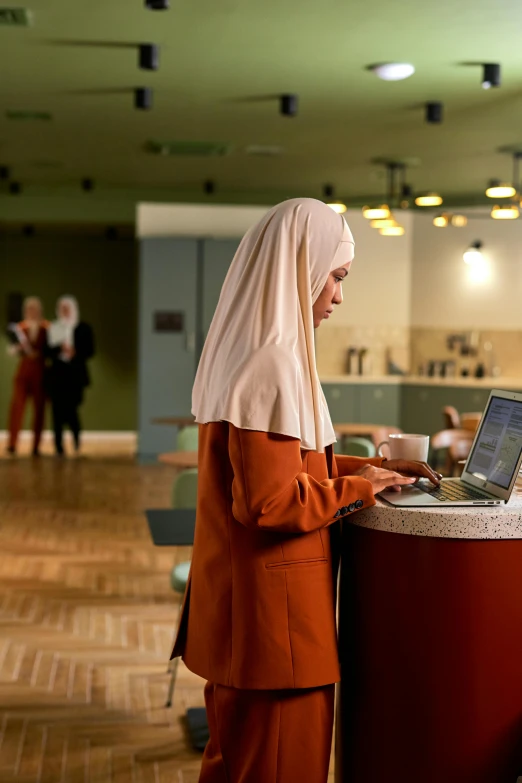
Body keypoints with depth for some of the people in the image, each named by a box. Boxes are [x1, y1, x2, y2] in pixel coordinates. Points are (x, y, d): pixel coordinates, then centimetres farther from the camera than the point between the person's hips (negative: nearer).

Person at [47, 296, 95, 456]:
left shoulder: (83, 328, 5)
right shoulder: (53, 328, 8)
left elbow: (90, 351, 2)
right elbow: (48, 350, 3)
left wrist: (75, 353, -15)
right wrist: (60, 348, -15)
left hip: (76, 374, -1)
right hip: (57, 374, 2)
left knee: (71, 408, -9)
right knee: (58, 410, -3)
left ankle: (76, 436, 23)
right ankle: (59, 447, 4)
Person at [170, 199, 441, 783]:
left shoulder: (245, 355, 10)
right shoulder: (271, 366, -21)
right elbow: (273, 502, -24)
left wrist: (368, 467, 11)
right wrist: (361, 488, -11)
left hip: (240, 603, 10)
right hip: (272, 610, -10)